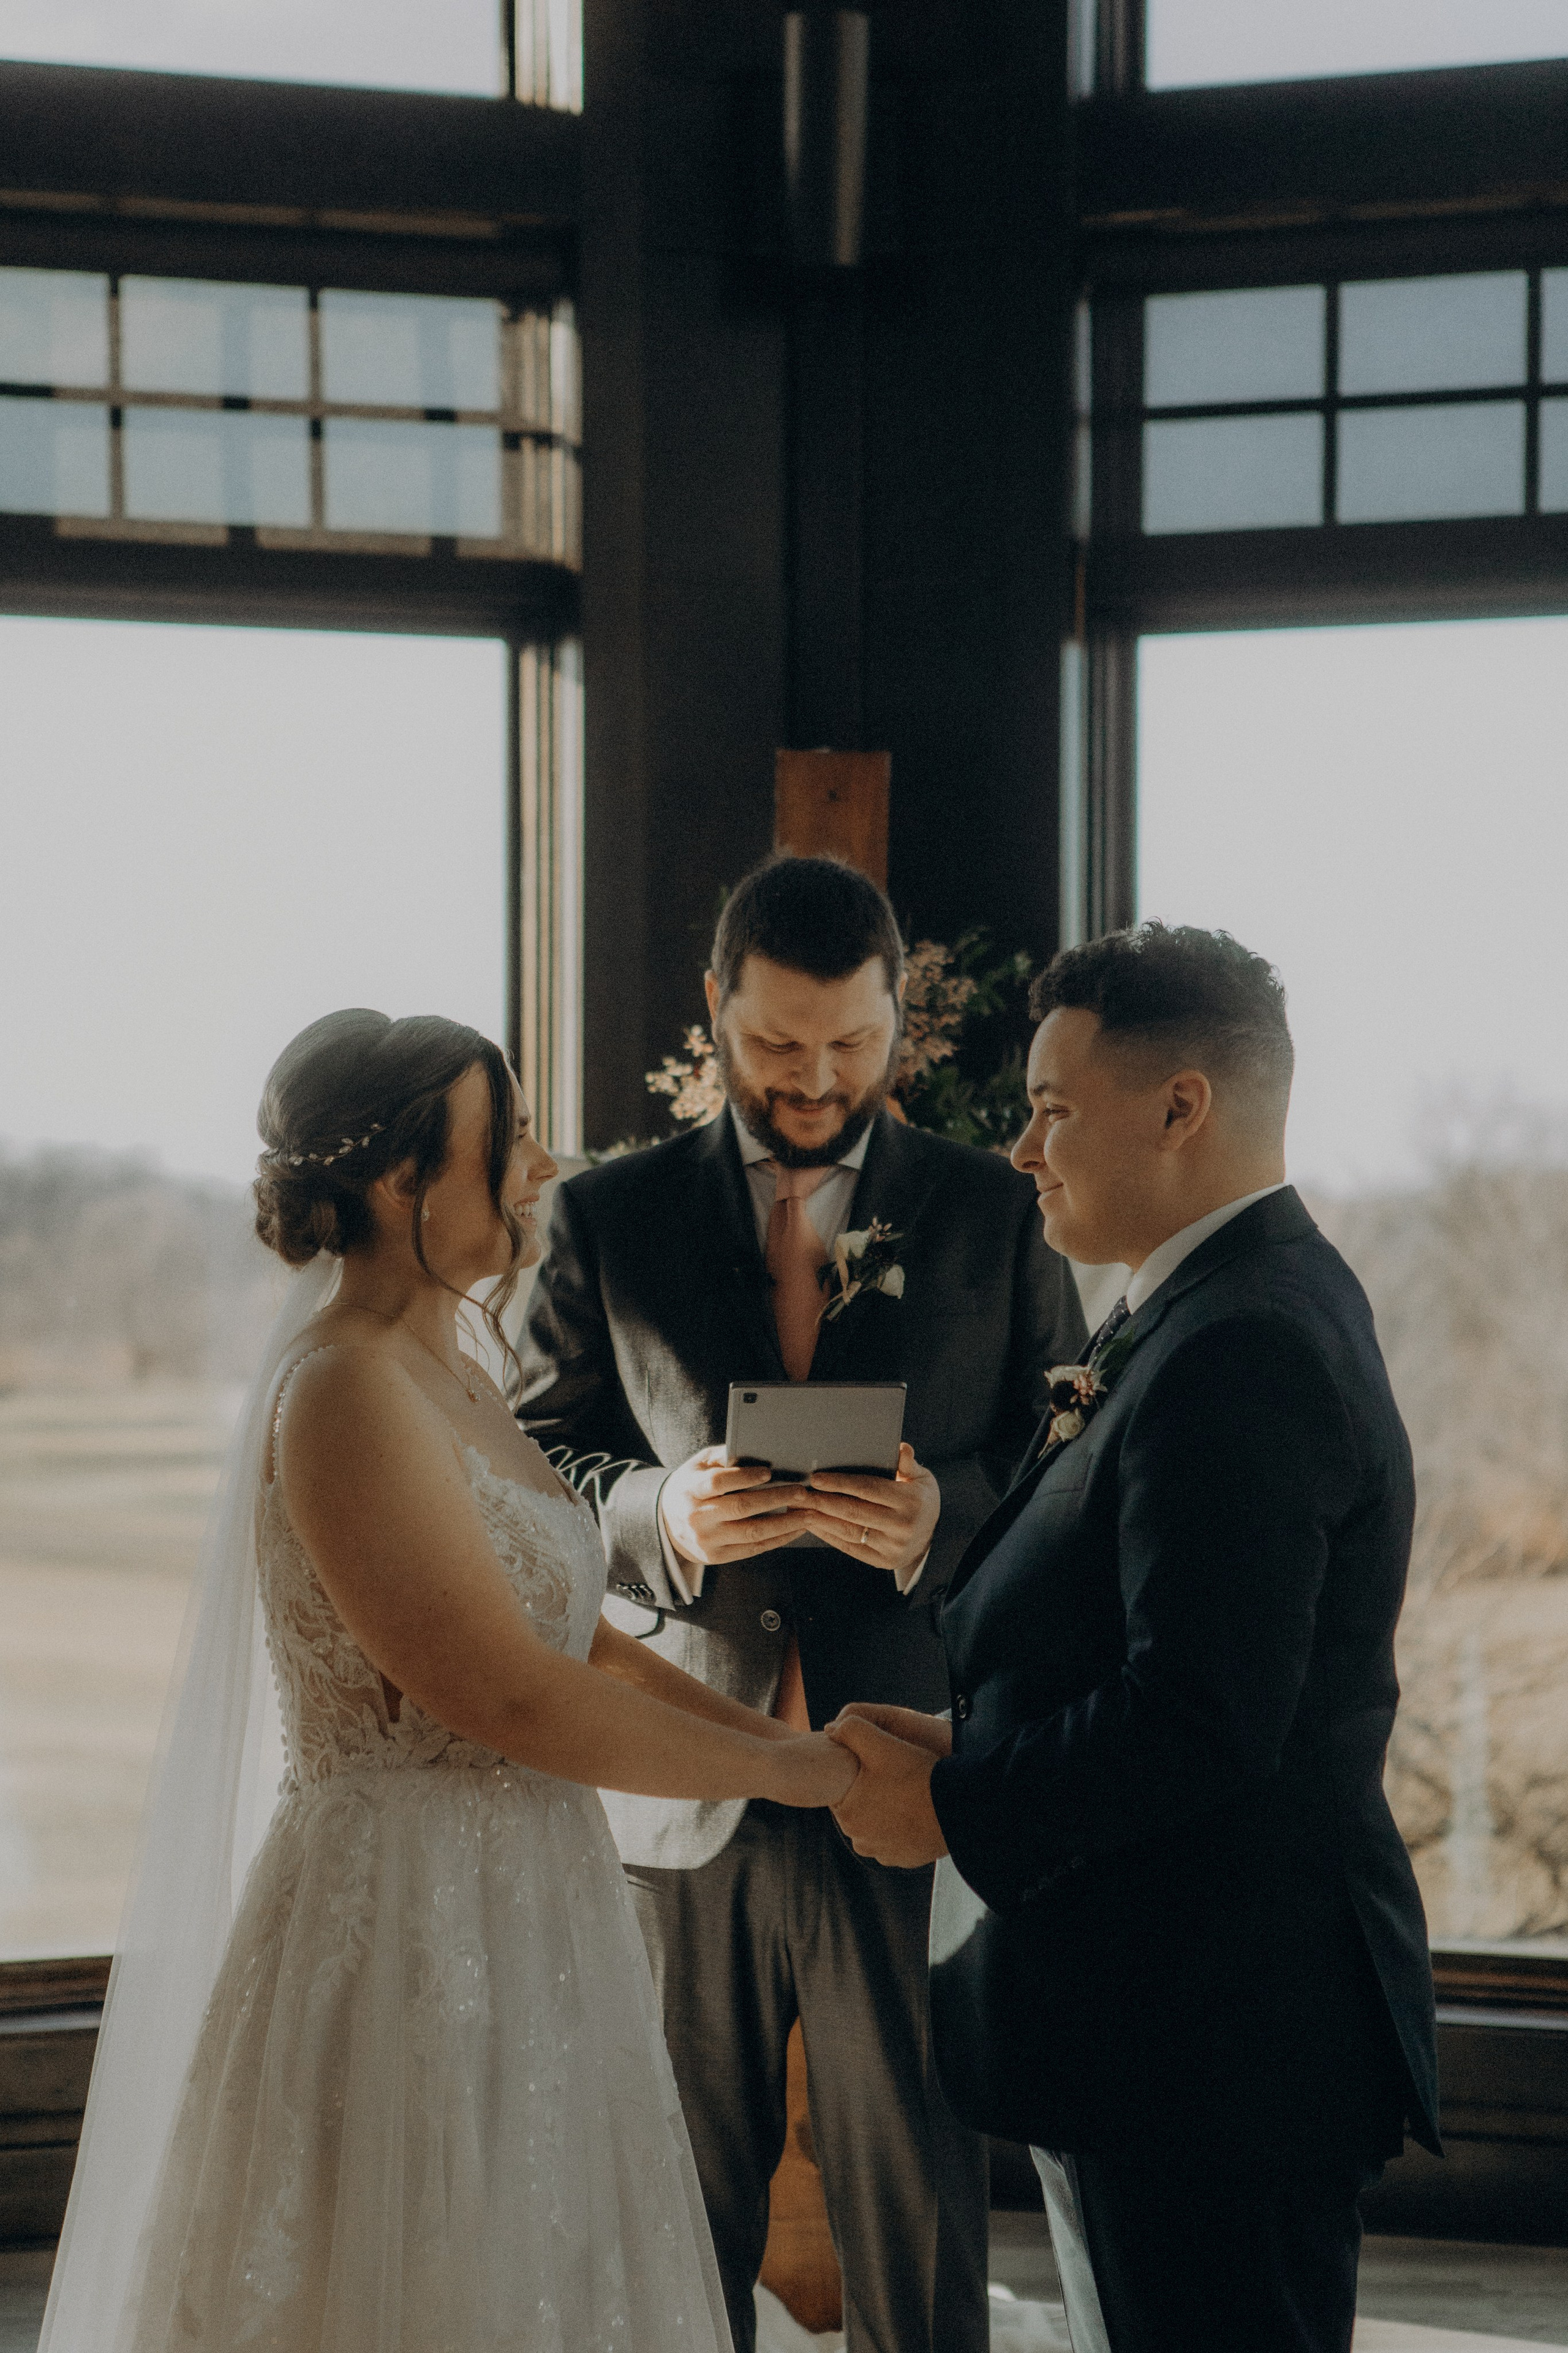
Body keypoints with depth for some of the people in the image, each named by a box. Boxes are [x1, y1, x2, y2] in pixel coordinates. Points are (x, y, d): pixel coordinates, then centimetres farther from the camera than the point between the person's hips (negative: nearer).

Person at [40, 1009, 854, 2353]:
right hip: (414, 1927, -9)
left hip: (514, 1926, 9)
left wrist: (788, 1739, -1)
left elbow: (575, 1637, 10)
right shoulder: (346, 1392, -19)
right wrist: (778, 1769, -12)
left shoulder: (439, 1373, 11)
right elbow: (513, 1696, -21)